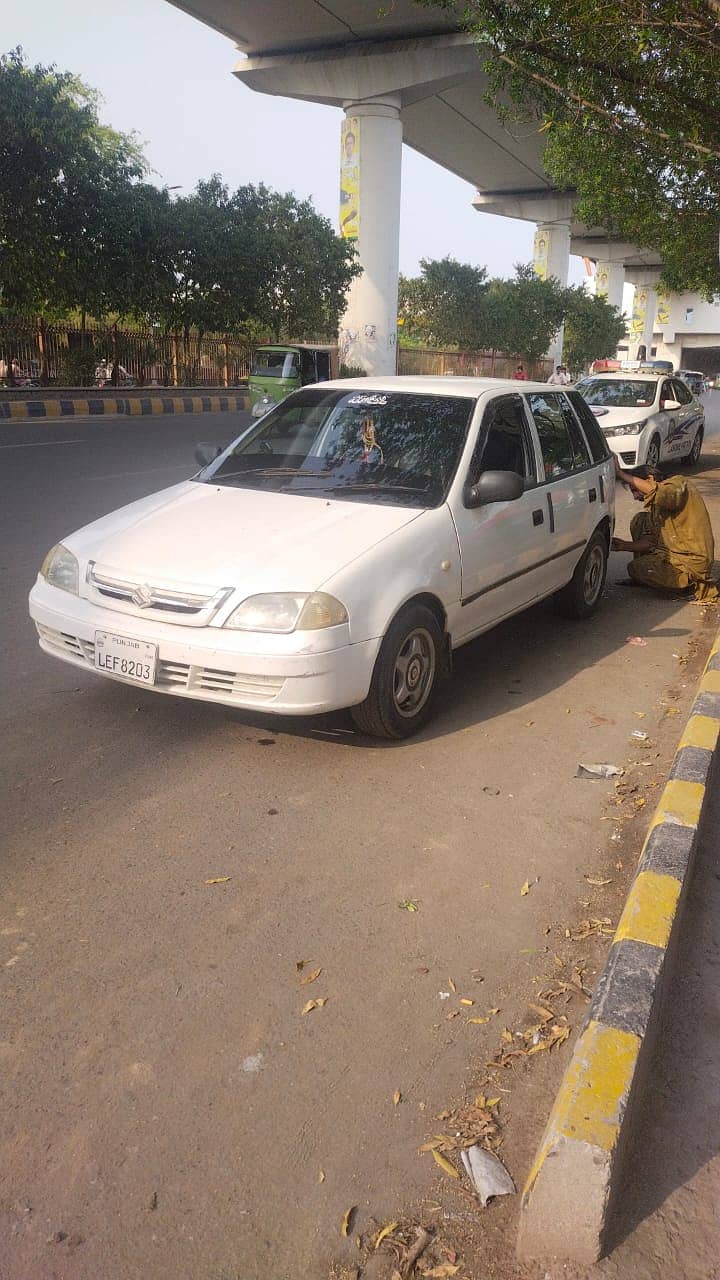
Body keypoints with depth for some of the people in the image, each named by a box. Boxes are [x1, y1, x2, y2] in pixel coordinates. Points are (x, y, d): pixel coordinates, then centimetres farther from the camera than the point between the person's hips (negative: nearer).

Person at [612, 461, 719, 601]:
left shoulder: (679, 485, -12)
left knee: (635, 568, -17)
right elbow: (651, 542, 9)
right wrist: (623, 545, -4)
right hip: (671, 554, 9)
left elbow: (655, 492, -37)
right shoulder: (657, 503, 13)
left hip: (692, 565, -9)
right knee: (639, 520, 7)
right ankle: (640, 578, 13)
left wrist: (620, 474, -31)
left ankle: (692, 585, -1)